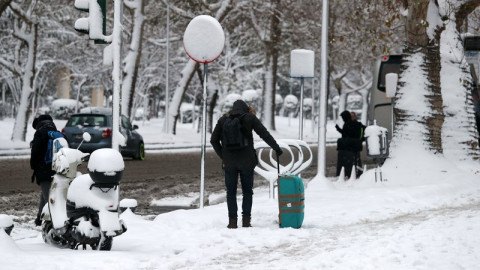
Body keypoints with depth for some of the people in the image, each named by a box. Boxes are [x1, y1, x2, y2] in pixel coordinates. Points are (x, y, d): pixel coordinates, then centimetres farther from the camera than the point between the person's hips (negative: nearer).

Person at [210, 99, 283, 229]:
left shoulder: (223, 120, 6)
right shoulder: (250, 118, 0)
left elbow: (214, 140, 5)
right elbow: (264, 134, -1)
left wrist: (222, 155, 11)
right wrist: (276, 148, 8)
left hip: (229, 162, 1)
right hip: (246, 161, -1)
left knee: (231, 192, 7)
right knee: (247, 191, 9)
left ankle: (232, 222, 2)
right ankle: (246, 220, 3)